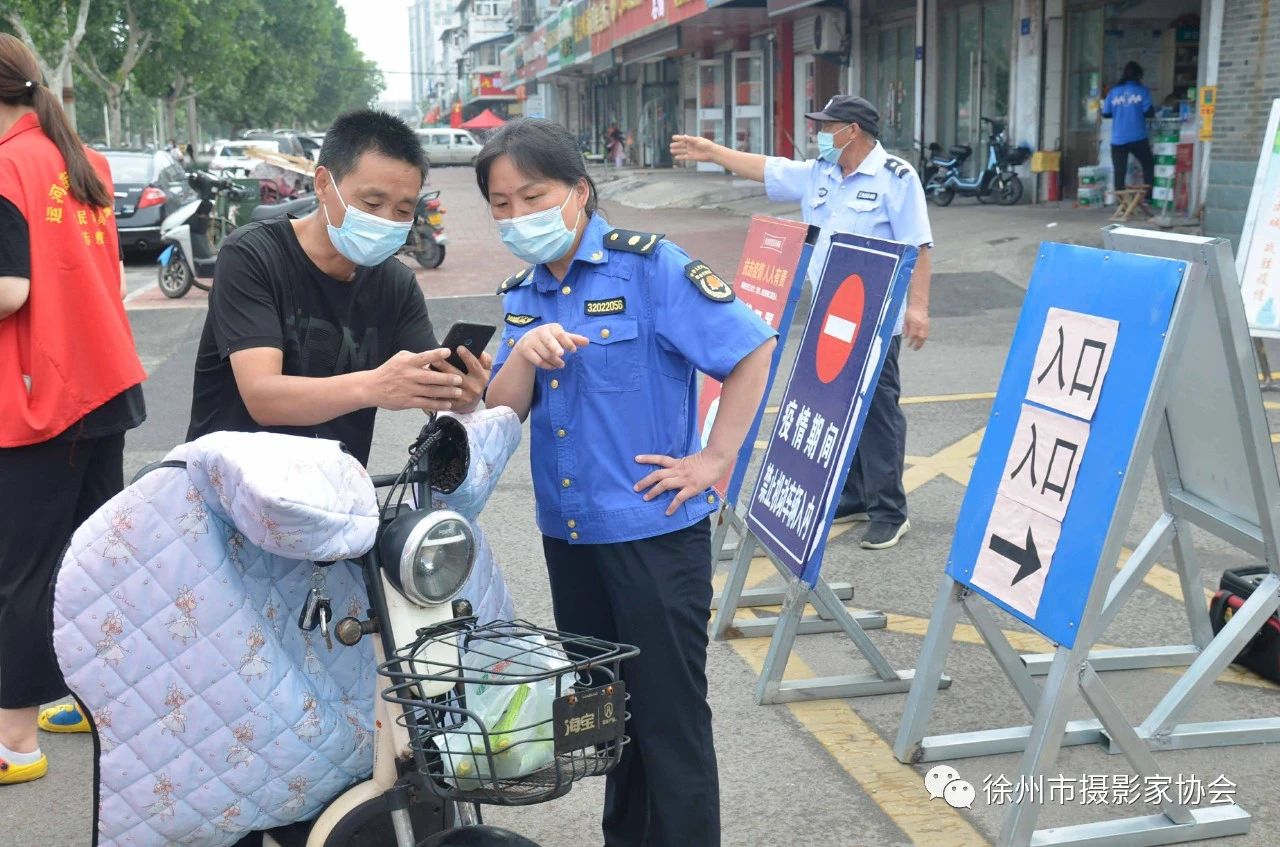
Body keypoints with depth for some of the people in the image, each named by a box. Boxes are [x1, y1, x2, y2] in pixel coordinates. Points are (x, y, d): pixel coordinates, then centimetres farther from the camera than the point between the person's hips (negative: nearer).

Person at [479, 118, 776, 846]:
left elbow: (755, 348, -14)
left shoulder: (647, 266, -13)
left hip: (655, 531, -7)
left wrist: (716, 459, -14)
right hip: (569, 534, 7)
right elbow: (501, 415, 2)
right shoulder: (521, 294, 7)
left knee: (670, 714, 2)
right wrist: (523, 357, -18)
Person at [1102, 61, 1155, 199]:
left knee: (1119, 171, 4)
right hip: (1138, 138, -2)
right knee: (1148, 165, 15)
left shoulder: (1114, 92, 5)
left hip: (1118, 139, 2)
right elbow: (1149, 112, -6)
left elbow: (1105, 113, 7)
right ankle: (1148, 196, 10)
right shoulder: (1142, 91, -1)